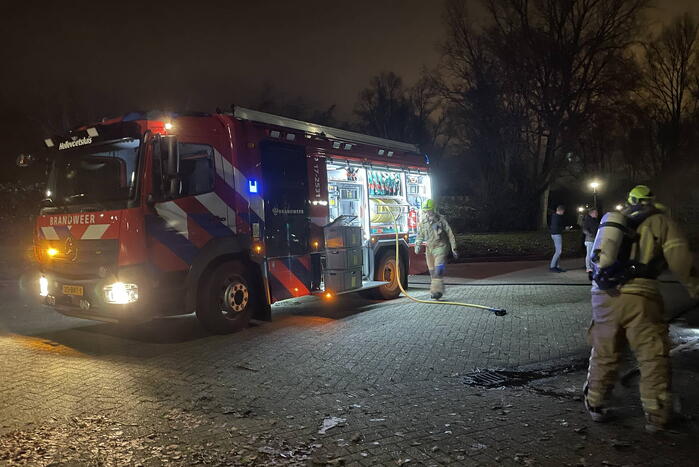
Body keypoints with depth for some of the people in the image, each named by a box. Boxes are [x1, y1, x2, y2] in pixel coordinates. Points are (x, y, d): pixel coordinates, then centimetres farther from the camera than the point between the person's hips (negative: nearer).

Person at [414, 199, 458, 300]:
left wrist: (453, 249, -4)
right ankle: (434, 291, 19)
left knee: (438, 269, -20)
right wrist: (417, 245, -3)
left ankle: (438, 290, -22)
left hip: (440, 247, -5)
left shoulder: (440, 219, -10)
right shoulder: (423, 221, 4)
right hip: (429, 248, 5)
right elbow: (420, 234, 15)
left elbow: (450, 234, -5)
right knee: (432, 271, 9)